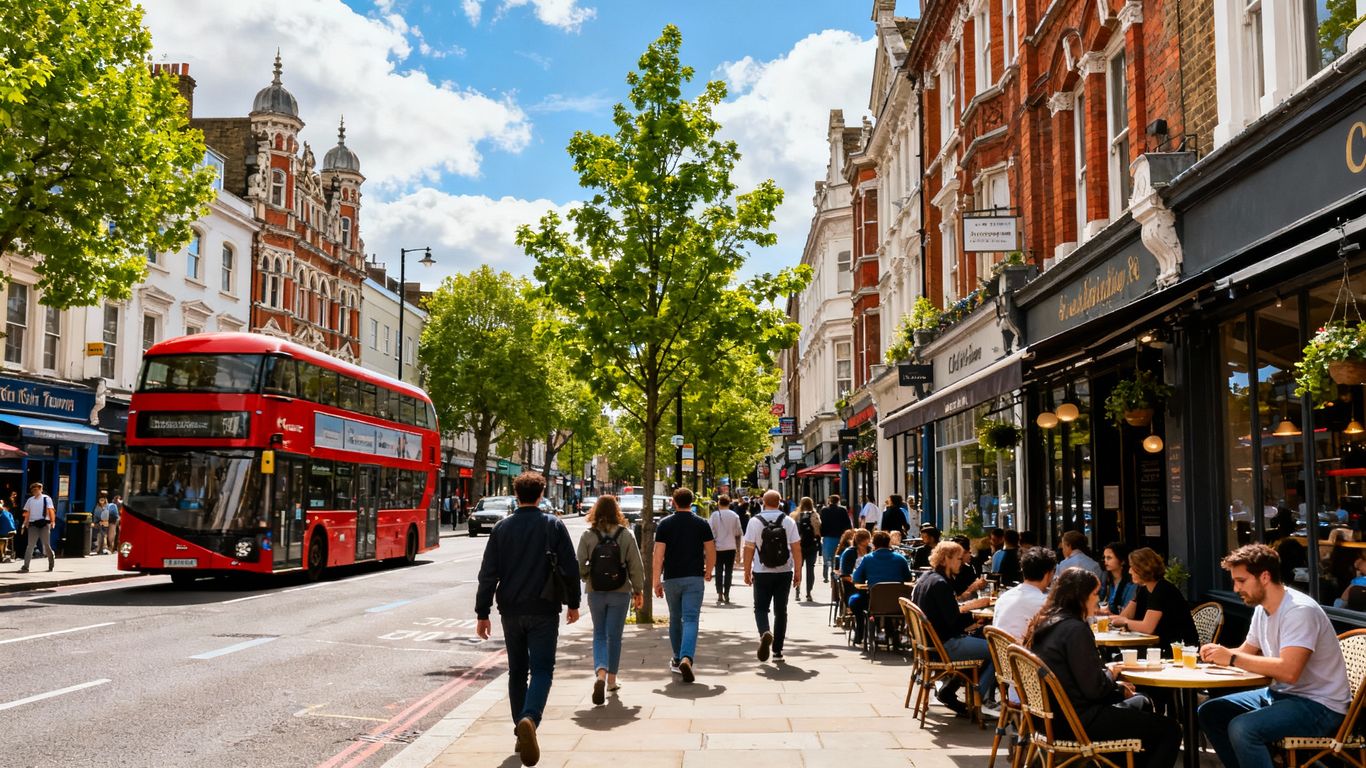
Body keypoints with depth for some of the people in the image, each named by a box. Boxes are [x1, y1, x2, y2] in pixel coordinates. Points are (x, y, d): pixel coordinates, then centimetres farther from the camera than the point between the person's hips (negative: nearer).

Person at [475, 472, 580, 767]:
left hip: (511, 611, 3)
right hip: (543, 611, -3)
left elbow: (488, 573, 0)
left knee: (517, 671, 15)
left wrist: (482, 613, 4)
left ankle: (522, 733, 18)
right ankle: (529, 719, -27)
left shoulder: (502, 527, 1)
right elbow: (569, 568, -4)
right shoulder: (553, 525, -4)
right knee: (542, 670, -2)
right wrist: (573, 603, 9)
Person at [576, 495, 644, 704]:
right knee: (614, 636, 13)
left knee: (599, 635, 11)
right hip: (620, 592, 0)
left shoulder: (587, 536, -6)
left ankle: (600, 673, -12)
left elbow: (580, 566, -6)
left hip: (595, 592, 0)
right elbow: (636, 565, -4)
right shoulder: (625, 535, -6)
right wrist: (638, 590, 7)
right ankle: (611, 680, 21)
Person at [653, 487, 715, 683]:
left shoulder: (665, 524, -1)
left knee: (675, 619, 17)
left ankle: (677, 660, 27)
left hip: (671, 578, 1)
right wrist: (708, 572, 22)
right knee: (691, 620, -6)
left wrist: (656, 581, 0)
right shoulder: (701, 524, 1)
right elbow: (711, 552, 5)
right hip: (694, 578, -1)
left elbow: (658, 554, -5)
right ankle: (686, 658, -27)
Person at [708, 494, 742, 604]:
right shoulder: (734, 516, 0)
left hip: (718, 547, -1)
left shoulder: (714, 515, -5)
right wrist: (738, 547, 14)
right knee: (729, 571, 8)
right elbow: (738, 533, 4)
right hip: (731, 547, 1)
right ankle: (726, 595, 8)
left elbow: (710, 531, -6)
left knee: (719, 571, 5)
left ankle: (719, 594, -3)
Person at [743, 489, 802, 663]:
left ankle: (764, 633, -19)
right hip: (784, 572, 2)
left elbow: (749, 549, -6)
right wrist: (797, 571, 6)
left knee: (760, 607, 10)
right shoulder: (789, 521, -1)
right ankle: (777, 650, 12)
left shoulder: (754, 521, -6)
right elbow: (796, 548, -2)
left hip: (762, 572, -1)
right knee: (781, 610, 10)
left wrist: (747, 571, 3)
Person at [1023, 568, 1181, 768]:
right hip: (1078, 720, -10)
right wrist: (1110, 673, 0)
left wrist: (1117, 688, 12)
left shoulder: (1046, 623, 8)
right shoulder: (1075, 629, -21)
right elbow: (1094, 689, -21)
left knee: (1141, 702, 30)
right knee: (1170, 730, -2)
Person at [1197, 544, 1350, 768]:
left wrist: (1232, 658, -26)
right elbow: (1246, 652, 15)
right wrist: (1219, 653, -7)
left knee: (1242, 729, -30)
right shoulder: (1262, 608, 6)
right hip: (1279, 693, 10)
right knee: (1208, 713, 5)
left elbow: (1289, 671, -32)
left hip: (1319, 706, -9)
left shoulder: (1300, 610, -22)